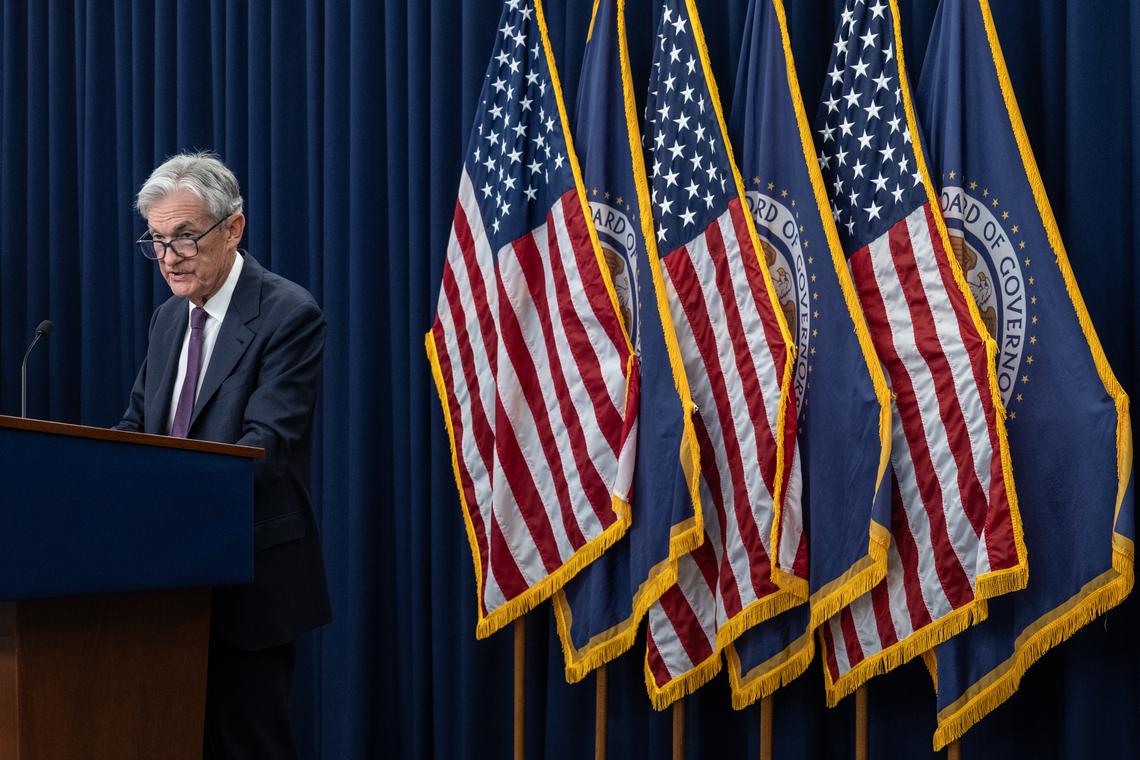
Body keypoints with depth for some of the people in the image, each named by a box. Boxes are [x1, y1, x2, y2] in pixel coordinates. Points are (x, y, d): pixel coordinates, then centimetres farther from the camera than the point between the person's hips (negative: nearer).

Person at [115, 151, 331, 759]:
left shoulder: (288, 315, -11)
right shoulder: (169, 318, 14)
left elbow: (268, 443, -22)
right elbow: (135, 426, 14)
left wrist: (179, 480, -36)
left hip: (250, 578, -7)